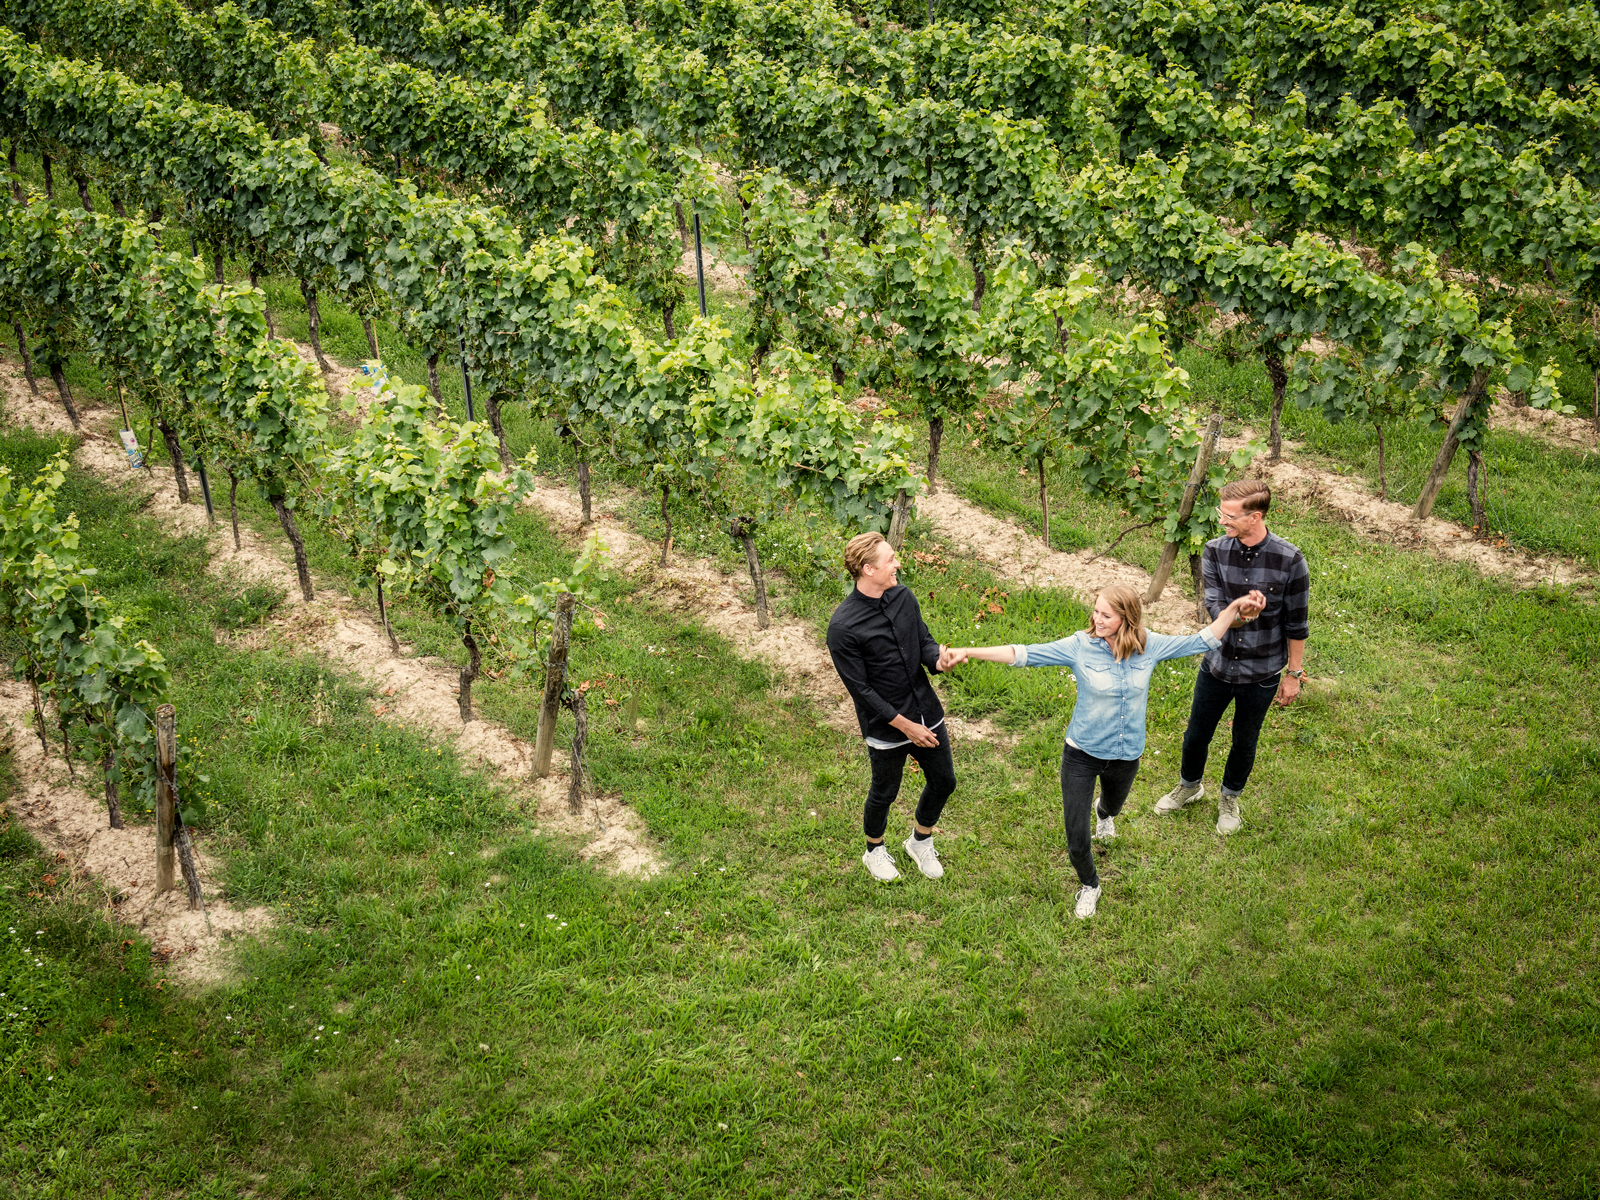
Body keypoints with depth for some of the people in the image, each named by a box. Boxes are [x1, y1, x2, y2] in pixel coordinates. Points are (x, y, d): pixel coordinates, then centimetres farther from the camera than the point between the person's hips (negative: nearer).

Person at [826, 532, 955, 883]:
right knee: (884, 793, 17)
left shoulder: (903, 597, -6)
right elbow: (861, 689, -20)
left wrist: (939, 659, -22)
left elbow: (925, 642, 3)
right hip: (885, 727, -6)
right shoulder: (843, 627, -25)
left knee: (943, 782, 18)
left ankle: (920, 841, 47)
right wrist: (906, 725, -18)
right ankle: (874, 851, 46)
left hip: (927, 713, 6)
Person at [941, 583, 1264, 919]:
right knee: (1077, 841, -2)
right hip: (1082, 754, -3)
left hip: (1126, 756, 3)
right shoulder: (1079, 646, -21)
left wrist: (1234, 608, -10)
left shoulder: (1150, 646, -13)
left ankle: (1104, 813, 75)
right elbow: (1025, 654, -26)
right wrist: (968, 652, -36)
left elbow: (1201, 642, -2)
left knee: (1113, 806, 33)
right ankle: (1089, 886, 33)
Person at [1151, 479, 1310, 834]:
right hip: (1217, 667, 2)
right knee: (1196, 735, 19)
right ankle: (1190, 785, 49)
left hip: (1261, 674, -2)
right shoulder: (1215, 552, -13)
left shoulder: (1289, 561, -20)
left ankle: (1230, 798, 46)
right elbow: (1214, 606, -20)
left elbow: (1296, 624, -10)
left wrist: (1294, 673, -3)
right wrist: (1238, 614, -44)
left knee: (1244, 741, 19)